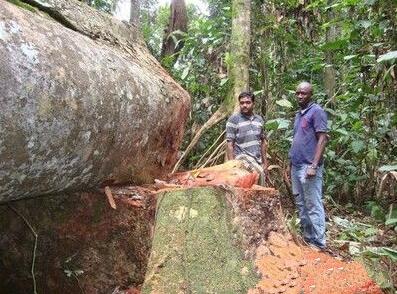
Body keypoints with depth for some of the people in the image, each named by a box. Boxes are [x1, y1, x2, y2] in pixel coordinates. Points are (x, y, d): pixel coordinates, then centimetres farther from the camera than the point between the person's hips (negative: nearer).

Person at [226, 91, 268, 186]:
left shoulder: (259, 119, 12)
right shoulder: (234, 119, -5)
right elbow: (230, 144, -7)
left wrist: (264, 161, 15)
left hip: (257, 160, 6)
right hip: (243, 158, -6)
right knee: (259, 173, -30)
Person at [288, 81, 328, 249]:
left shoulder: (316, 111, -7)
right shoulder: (299, 114, 17)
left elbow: (322, 139, -13)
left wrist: (314, 165, -19)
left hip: (308, 167, -9)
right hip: (296, 166, 9)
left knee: (313, 206, -3)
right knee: (301, 205, 14)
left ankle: (319, 243, 5)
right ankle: (307, 238, 24)